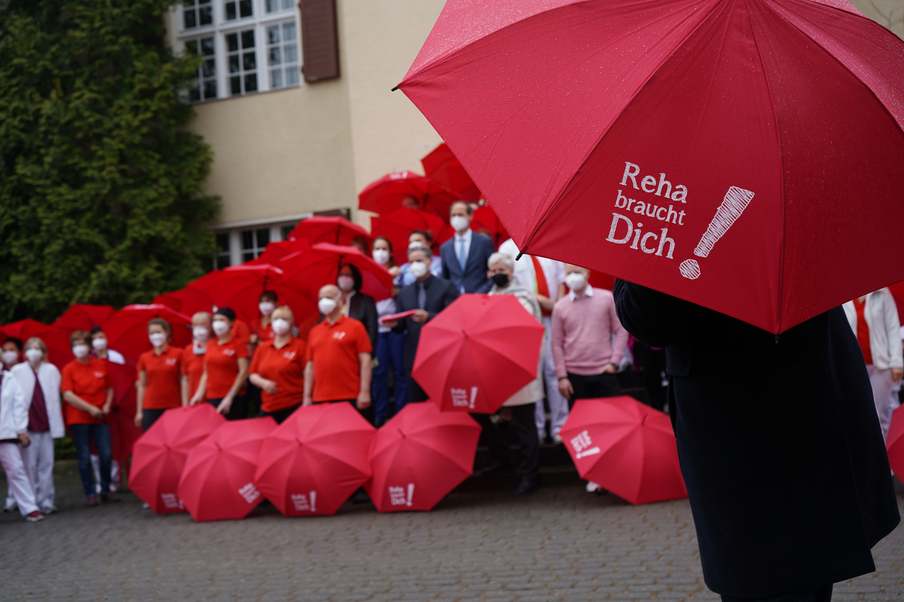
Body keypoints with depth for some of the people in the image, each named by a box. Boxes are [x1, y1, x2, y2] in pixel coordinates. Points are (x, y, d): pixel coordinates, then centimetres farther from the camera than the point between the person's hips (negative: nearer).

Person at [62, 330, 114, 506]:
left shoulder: (101, 365, 6)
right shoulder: (69, 369, -3)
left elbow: (109, 388, 16)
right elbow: (68, 395, -10)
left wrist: (107, 405, -2)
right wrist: (90, 408, -15)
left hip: (100, 418, 2)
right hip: (79, 419, -2)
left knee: (106, 454, -5)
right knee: (84, 458, -1)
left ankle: (106, 491, 10)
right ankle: (90, 494, 7)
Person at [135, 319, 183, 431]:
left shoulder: (177, 354, 0)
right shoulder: (144, 358, 8)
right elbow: (142, 386, 11)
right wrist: (139, 411, 8)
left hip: (173, 408, -2)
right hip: (150, 409, 2)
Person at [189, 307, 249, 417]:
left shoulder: (238, 344, -3)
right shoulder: (210, 344, 13)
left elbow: (243, 372, -9)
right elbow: (206, 373, 17)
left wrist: (229, 397, -14)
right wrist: (199, 393, 4)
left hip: (232, 399, -5)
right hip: (211, 398, 5)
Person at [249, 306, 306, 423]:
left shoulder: (299, 345, 0)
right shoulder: (262, 348, 13)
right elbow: (253, 376, 15)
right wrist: (263, 383, -6)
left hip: (294, 407, -4)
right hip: (269, 409, 4)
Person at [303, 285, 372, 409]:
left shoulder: (355, 326, 2)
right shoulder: (314, 331, 15)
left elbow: (365, 361, -3)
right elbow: (310, 366, 16)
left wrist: (365, 392, -11)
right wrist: (307, 397, 10)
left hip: (349, 399, -4)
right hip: (320, 400, 4)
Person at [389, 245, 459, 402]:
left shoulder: (446, 287, 1)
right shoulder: (404, 292, 15)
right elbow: (402, 326, 12)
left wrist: (428, 317, -22)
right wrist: (394, 323, -10)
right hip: (414, 357, 4)